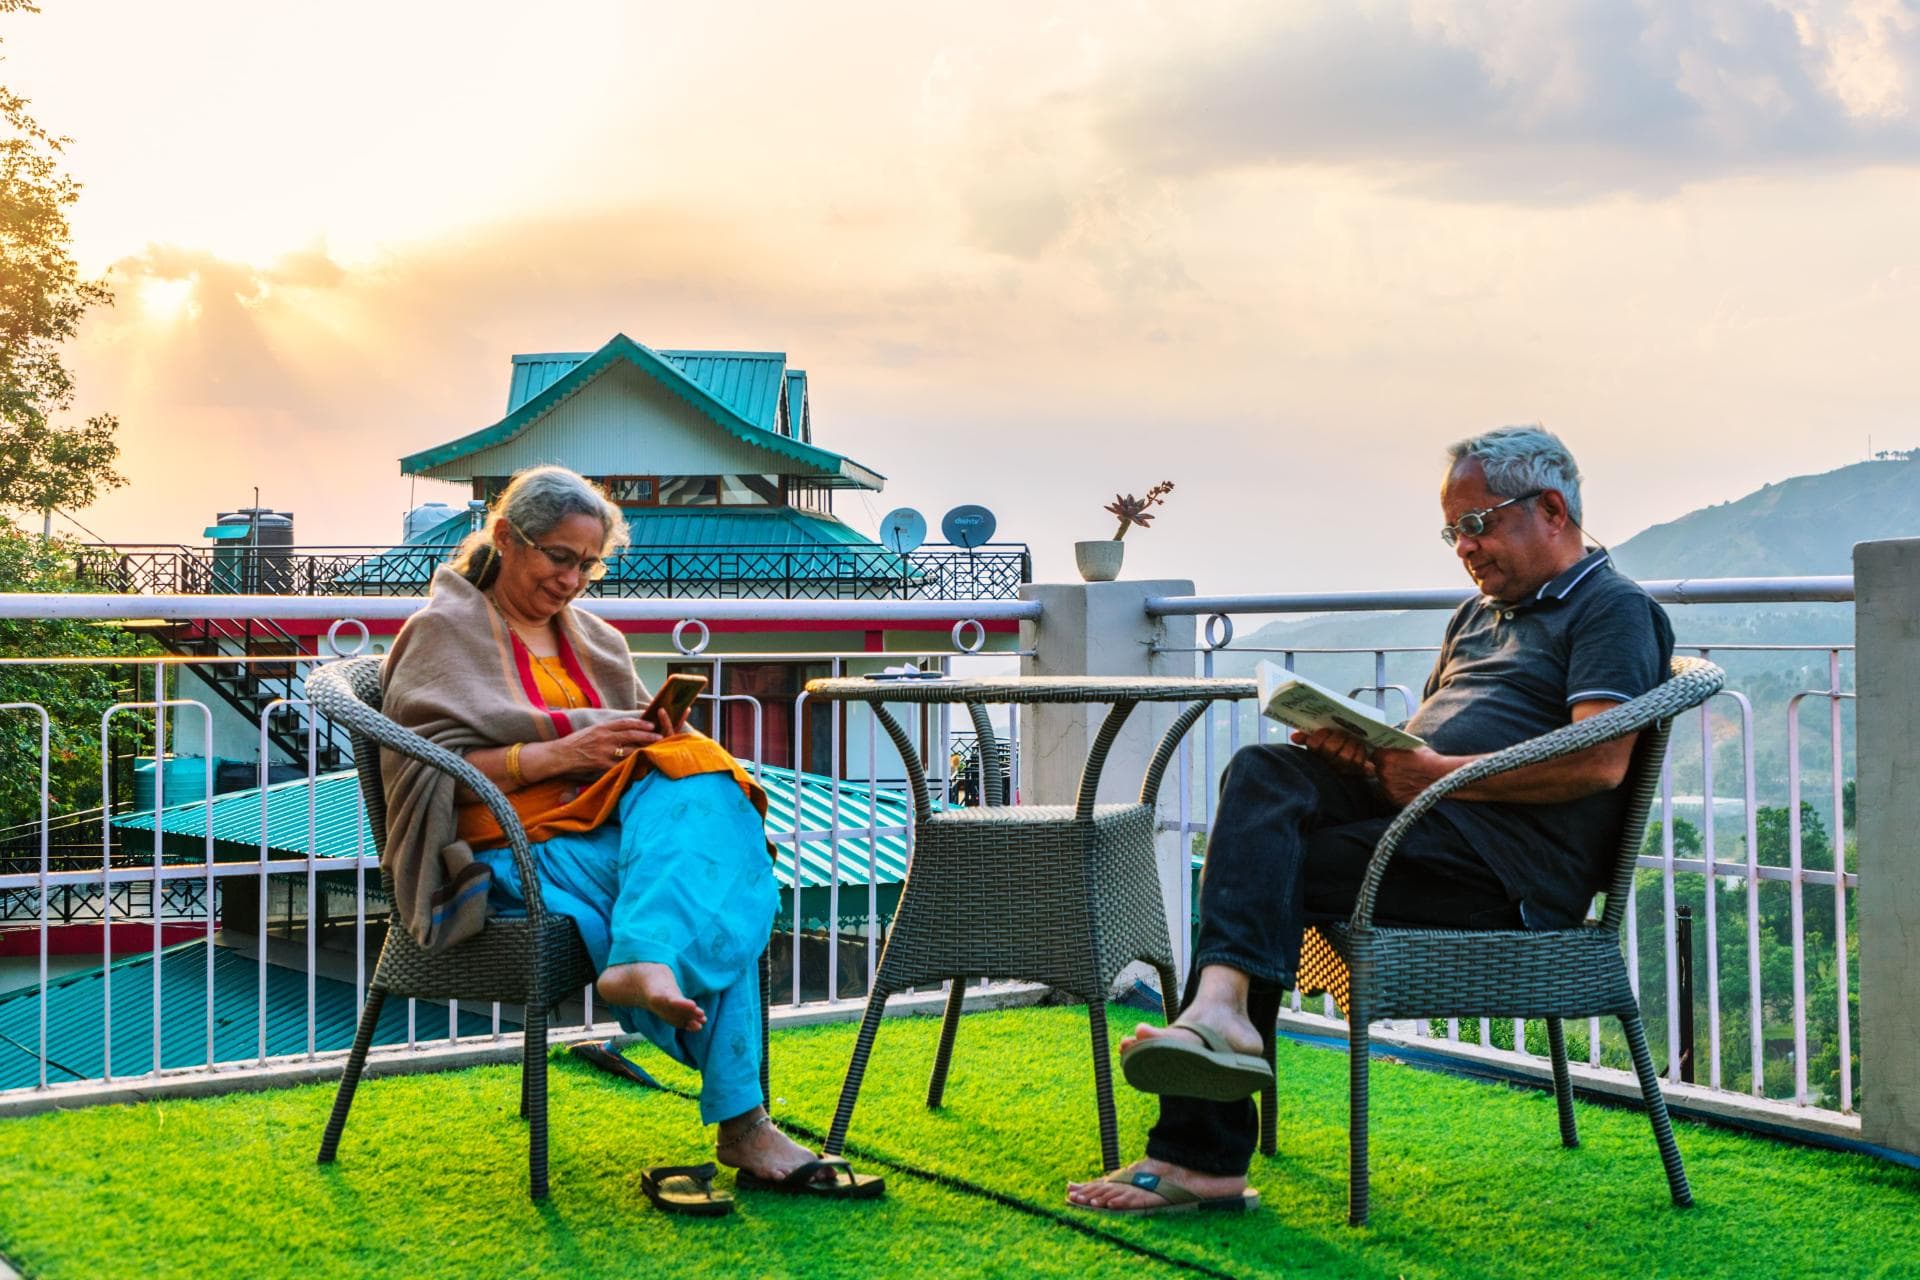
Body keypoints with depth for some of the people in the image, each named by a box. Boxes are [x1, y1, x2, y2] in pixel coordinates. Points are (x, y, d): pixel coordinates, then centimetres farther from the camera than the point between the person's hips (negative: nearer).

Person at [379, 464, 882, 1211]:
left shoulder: (595, 640, 24)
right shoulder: (445, 631, 6)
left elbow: (637, 750, 23)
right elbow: (433, 769, -7)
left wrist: (660, 737, -2)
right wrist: (560, 753, -18)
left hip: (607, 829, 6)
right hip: (512, 849, -5)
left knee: (702, 789, -31)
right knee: (708, 886, -31)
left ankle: (645, 963, -52)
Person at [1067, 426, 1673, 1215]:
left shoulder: (1613, 610, 3)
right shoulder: (1477, 615, 31)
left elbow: (1601, 761, -13)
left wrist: (1441, 774, -15)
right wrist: (1366, 750, 3)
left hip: (1513, 859, -8)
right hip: (1419, 817, 8)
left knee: (1262, 872, -20)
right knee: (1263, 773, -21)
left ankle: (1203, 1154, -23)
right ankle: (1220, 1006, -42)